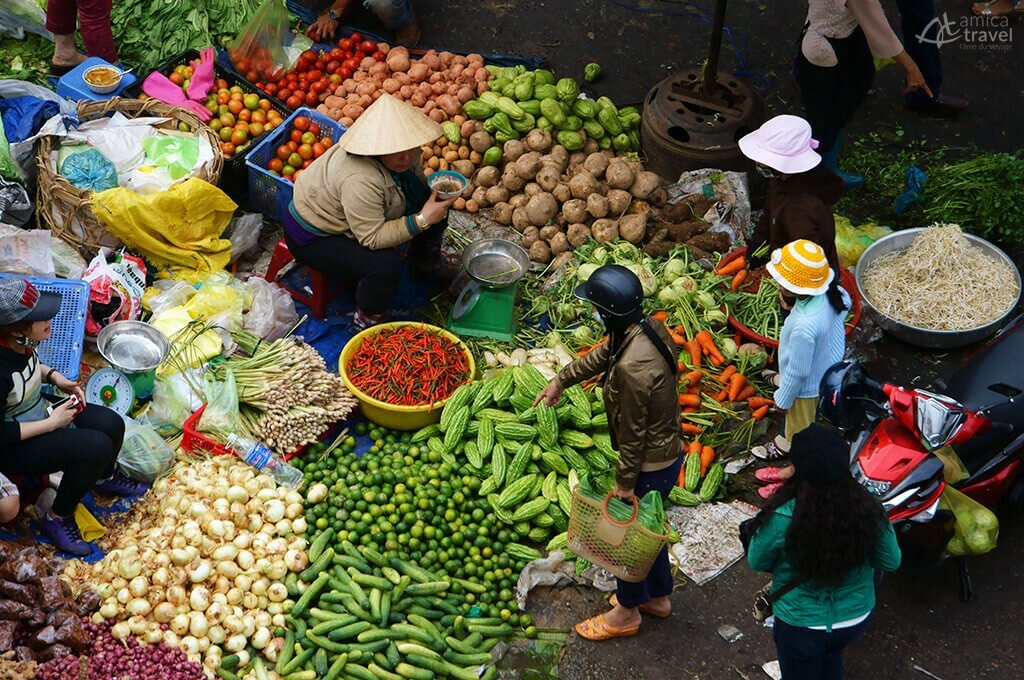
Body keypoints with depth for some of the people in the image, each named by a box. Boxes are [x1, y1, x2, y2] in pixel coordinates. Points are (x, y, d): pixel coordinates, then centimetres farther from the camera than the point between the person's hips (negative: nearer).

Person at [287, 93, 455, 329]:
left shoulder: (402, 154, -13)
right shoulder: (360, 180, -40)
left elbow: (417, 185, 9)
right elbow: (372, 239, -36)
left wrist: (438, 192, -12)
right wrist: (421, 220, -37)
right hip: (314, 237, -9)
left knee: (435, 204, 4)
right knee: (385, 264, -33)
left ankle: (425, 265, 30)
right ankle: (368, 322, -6)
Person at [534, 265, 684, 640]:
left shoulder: (631, 368, -36)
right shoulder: (650, 327, -7)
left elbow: (633, 432, -25)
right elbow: (602, 355, 11)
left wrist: (625, 482, -12)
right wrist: (561, 380, 23)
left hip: (650, 465, -8)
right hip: (669, 451, 9)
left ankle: (626, 612, 36)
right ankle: (657, 595, 48)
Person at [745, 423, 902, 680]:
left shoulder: (783, 517, -31)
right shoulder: (869, 510, -22)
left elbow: (757, 562, -13)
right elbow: (890, 562, -6)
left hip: (802, 625, -3)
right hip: (858, 618, 3)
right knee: (830, 655, 36)